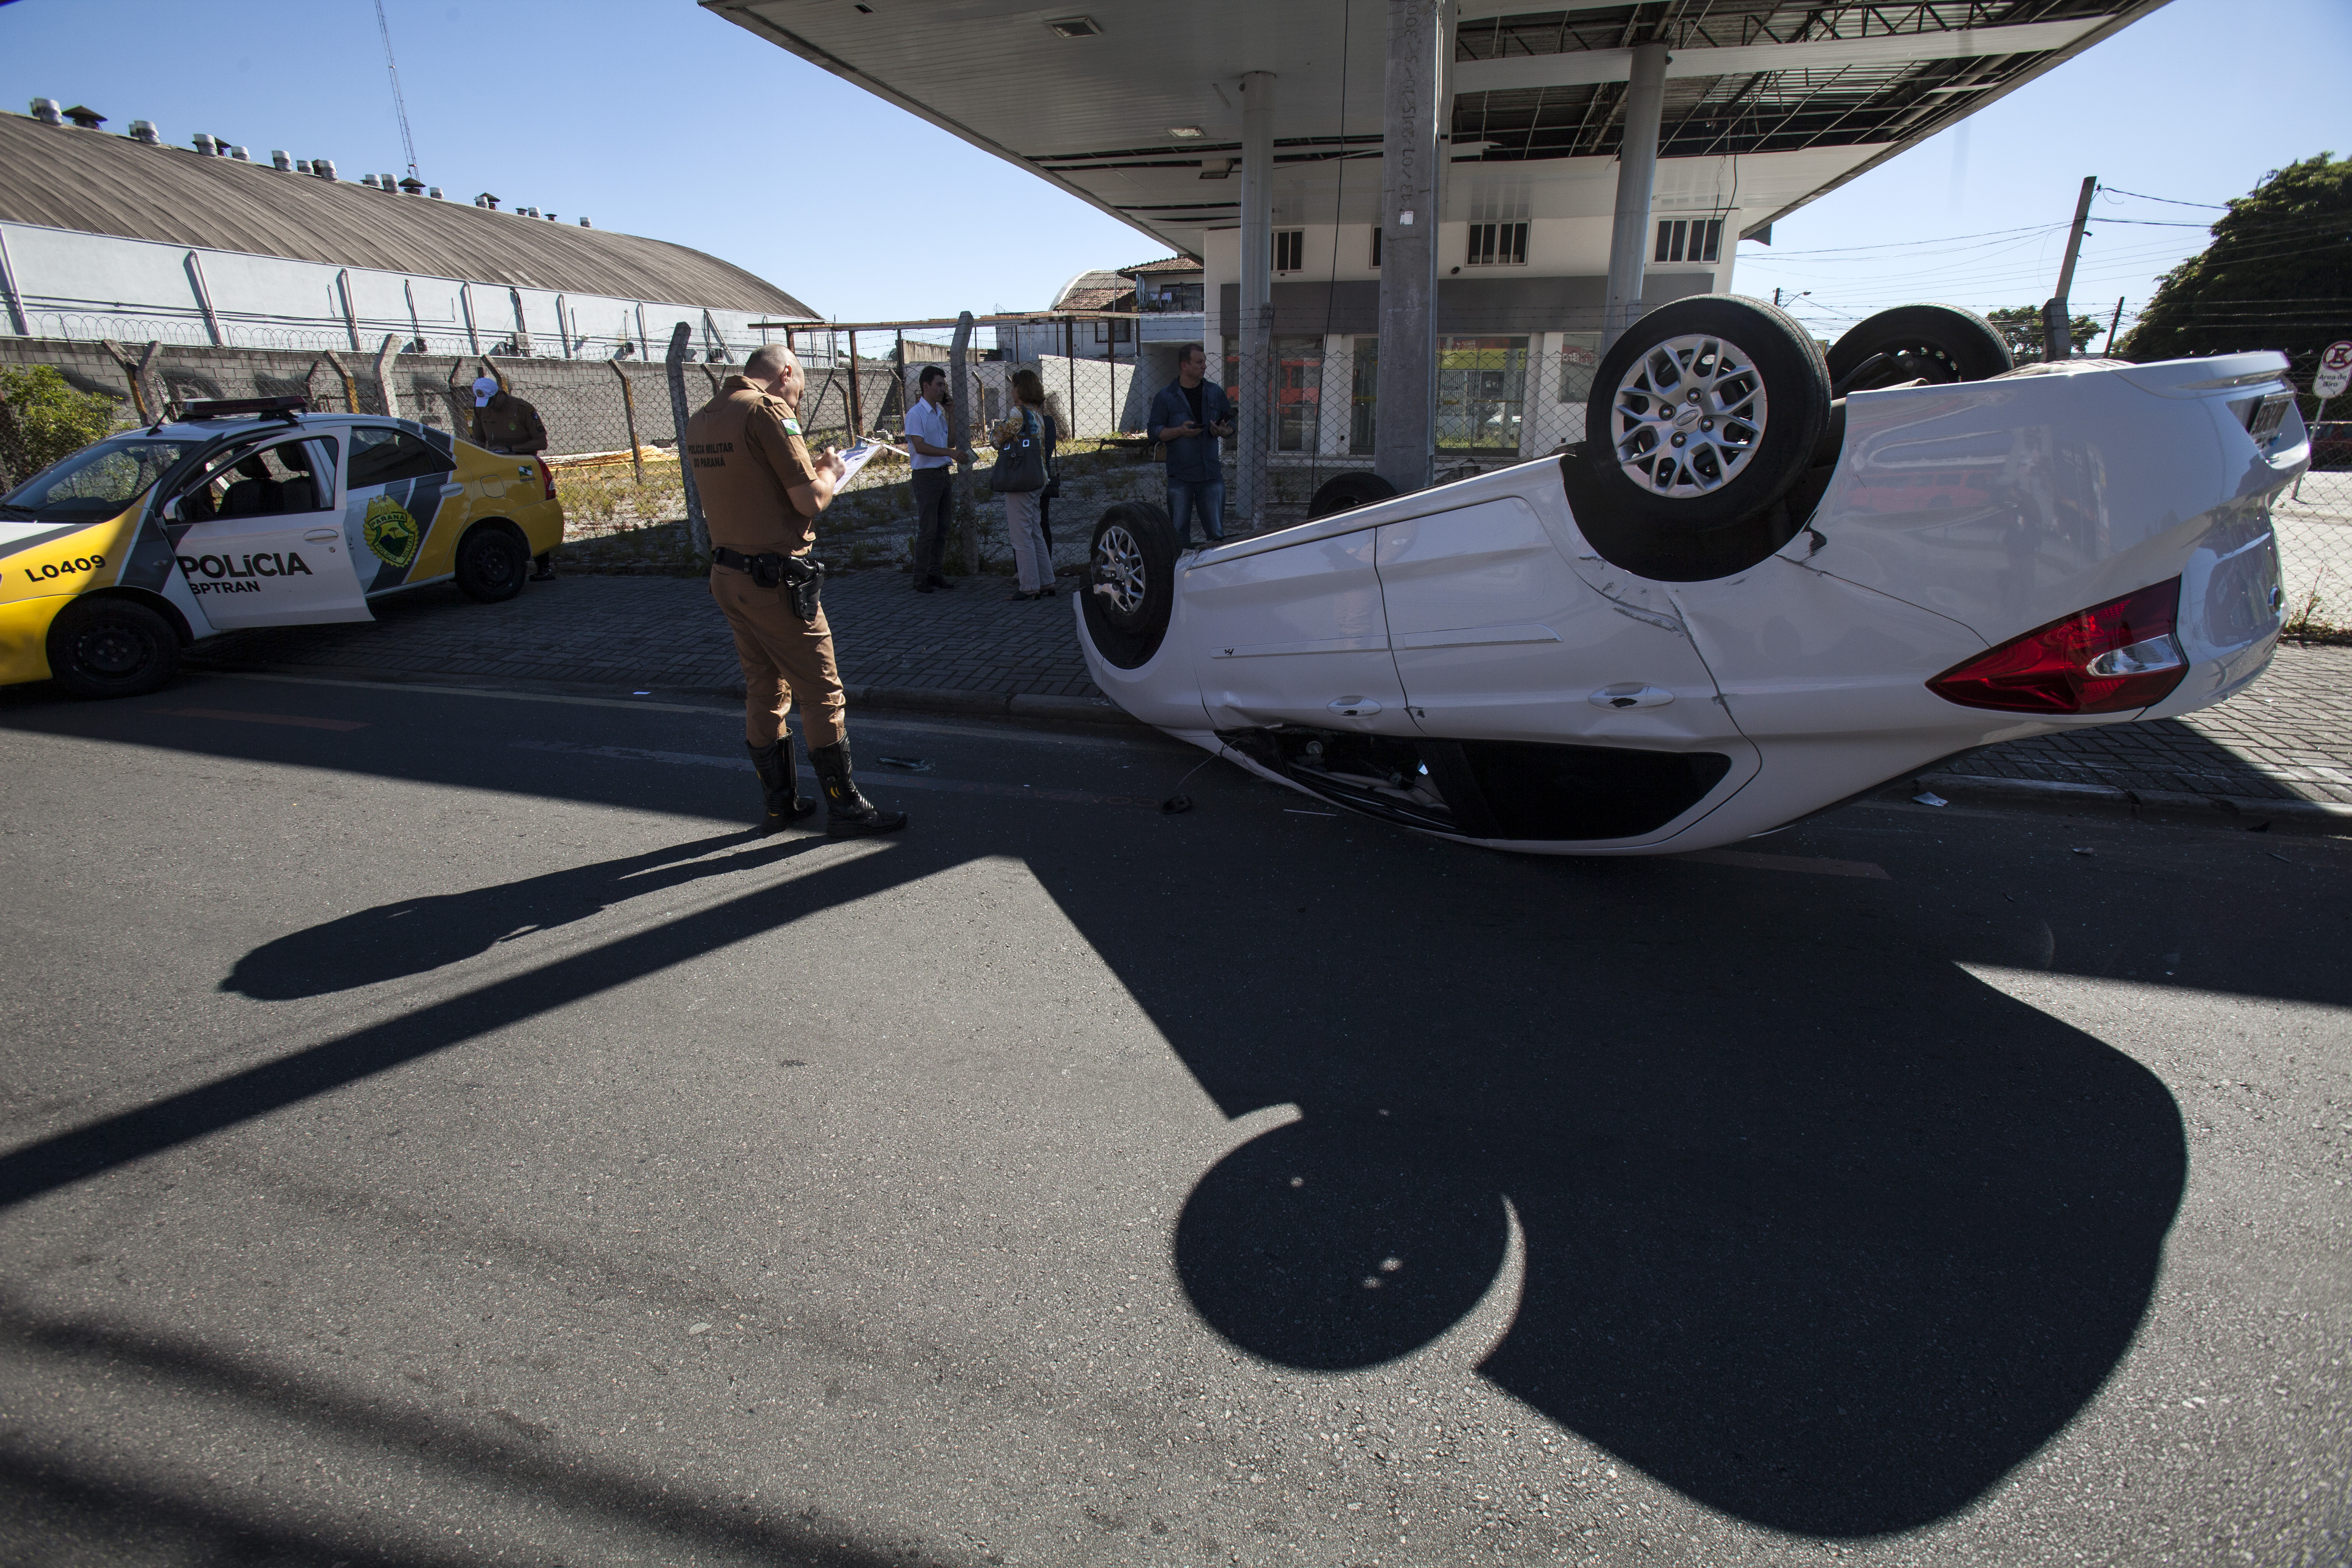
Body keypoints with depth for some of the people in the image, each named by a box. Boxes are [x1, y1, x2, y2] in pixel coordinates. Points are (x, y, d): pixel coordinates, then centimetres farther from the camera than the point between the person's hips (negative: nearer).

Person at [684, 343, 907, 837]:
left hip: (727, 574, 8)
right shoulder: (767, 411, -14)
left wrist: (810, 468, 17)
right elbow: (811, 501, -16)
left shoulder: (700, 420, 11)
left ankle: (779, 804, 25)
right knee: (822, 694, 0)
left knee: (764, 692, 16)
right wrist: (830, 470, 4)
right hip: (777, 581, -8)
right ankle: (845, 809, 8)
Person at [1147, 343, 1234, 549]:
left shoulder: (1215, 393, 11)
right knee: (1179, 533, 3)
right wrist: (1180, 431, -17)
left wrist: (1222, 431, -6)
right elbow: (1155, 432, -1)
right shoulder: (1166, 397, 1)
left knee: (1216, 532, 1)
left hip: (1211, 474, 2)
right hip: (1180, 476, -2)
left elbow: (1231, 423, 17)